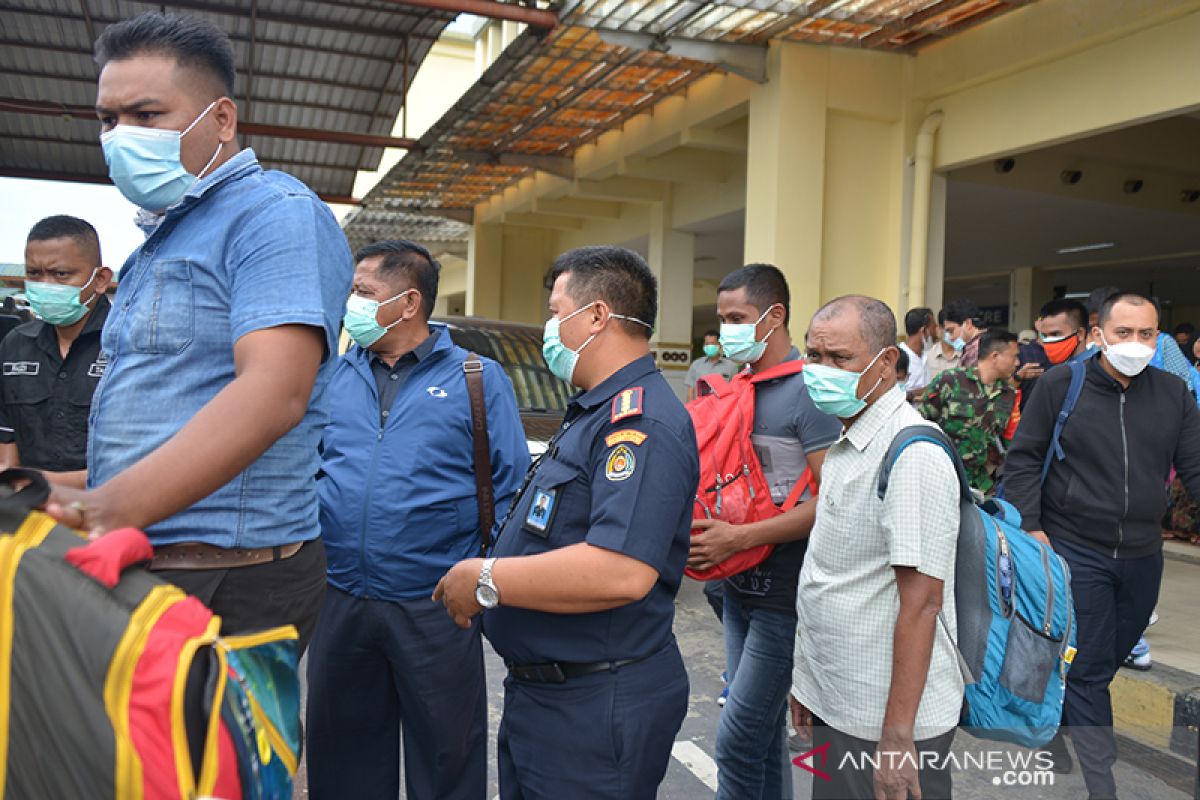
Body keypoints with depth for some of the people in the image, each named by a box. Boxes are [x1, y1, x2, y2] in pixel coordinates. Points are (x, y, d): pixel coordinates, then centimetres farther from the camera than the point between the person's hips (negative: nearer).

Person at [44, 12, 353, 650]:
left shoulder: (278, 213, -10)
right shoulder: (160, 236, 19)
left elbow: (273, 393, -26)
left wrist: (107, 509, -35)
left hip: (226, 579, -9)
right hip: (132, 570, 9)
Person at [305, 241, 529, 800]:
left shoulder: (477, 378, -2)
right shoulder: (335, 377, 9)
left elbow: (510, 490, -4)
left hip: (436, 608, -3)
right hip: (340, 602, 4)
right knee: (342, 754, 19)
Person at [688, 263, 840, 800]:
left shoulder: (806, 390, -14)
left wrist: (737, 538, -22)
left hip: (785, 590, -8)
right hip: (740, 585, 8)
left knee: (738, 740, -3)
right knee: (763, 730, 19)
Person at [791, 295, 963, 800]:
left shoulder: (913, 455, -20)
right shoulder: (847, 441, 9)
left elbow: (921, 602, -22)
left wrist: (897, 735, -21)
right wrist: (809, 681, 15)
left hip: (886, 719, -8)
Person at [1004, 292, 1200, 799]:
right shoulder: (1061, 385, -8)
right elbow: (1023, 458, -6)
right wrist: (1029, 528, -13)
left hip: (1143, 556, 4)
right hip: (1075, 551, -4)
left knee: (1114, 657, 20)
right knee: (1088, 669, 2)